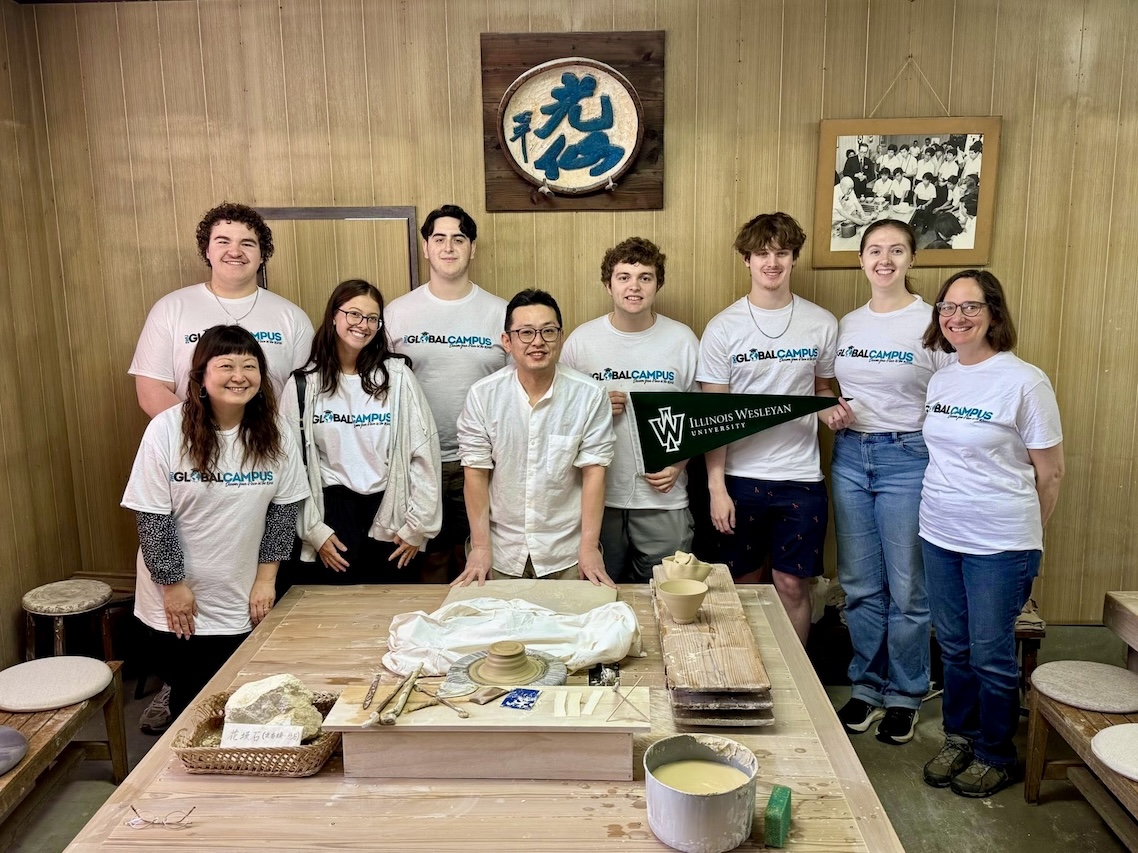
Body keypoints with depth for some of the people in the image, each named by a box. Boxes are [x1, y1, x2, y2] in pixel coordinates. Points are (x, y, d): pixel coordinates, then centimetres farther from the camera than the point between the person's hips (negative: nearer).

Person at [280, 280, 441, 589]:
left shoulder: (397, 376, -4)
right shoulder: (303, 385, 0)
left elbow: (424, 452, -4)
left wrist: (417, 526, -4)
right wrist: (314, 531, -3)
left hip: (388, 518, 0)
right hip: (330, 514, 1)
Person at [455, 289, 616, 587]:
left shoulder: (590, 394, -11)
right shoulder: (482, 394, -8)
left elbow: (593, 471, -8)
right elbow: (476, 472, -4)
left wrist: (589, 548, -10)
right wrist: (480, 547, -5)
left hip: (567, 552, -1)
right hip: (501, 551, 1)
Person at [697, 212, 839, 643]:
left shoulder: (822, 324, 3)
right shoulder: (723, 327, -3)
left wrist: (830, 407, -9)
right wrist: (716, 486, -9)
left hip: (800, 477, 1)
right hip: (740, 476, -1)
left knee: (793, 585, 7)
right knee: (742, 584, 11)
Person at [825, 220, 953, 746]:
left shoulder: (932, 323, -6)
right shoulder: (847, 324, 9)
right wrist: (835, 415, -2)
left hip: (907, 458, -4)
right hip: (850, 456, 5)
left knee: (907, 589, 3)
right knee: (860, 585, 11)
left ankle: (904, 696, 22)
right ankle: (866, 688, 27)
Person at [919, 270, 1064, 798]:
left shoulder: (1024, 382, -13)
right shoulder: (940, 380, 6)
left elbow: (1049, 472, -6)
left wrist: (1023, 533, 3)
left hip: (999, 546, -5)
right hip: (939, 536, 5)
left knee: (991, 654, 6)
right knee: (954, 647, 16)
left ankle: (995, 756, 25)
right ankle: (958, 739, 33)